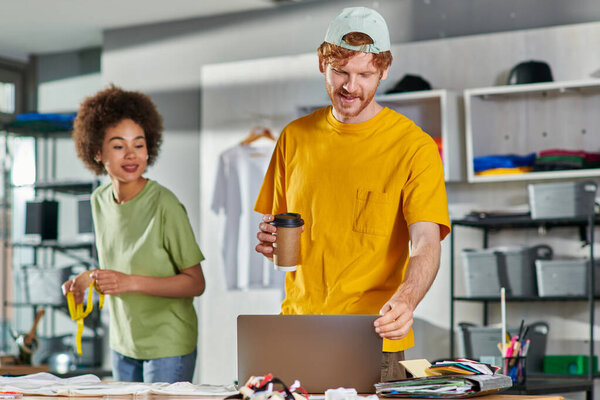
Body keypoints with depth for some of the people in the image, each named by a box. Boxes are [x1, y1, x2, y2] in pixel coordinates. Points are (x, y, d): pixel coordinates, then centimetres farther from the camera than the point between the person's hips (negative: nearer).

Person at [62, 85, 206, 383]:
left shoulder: (164, 205, -18)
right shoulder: (100, 200, 2)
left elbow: (195, 283, -16)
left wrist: (131, 282, -25)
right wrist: (88, 279, -1)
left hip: (168, 345, -6)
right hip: (123, 343, 6)